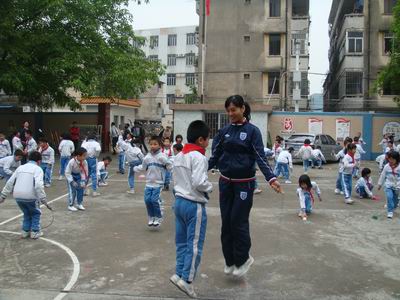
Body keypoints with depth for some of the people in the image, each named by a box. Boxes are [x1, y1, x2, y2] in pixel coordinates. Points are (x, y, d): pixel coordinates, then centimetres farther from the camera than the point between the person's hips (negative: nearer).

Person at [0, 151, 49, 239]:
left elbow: (10, 183, 13)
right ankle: (35, 232, 17)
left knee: (27, 213, 27)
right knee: (36, 213, 20)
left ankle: (25, 231, 26)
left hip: (17, 196, 5)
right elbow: (38, 185, -16)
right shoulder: (38, 169, -1)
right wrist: (43, 199, -15)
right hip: (30, 196, -5)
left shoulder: (20, 167, 15)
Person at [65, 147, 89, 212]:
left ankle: (79, 204, 16)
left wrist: (83, 181, -23)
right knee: (72, 191, -9)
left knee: (81, 189, 1)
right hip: (71, 176, -4)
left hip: (78, 176, 4)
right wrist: (72, 181, -29)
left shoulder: (84, 162, -22)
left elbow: (85, 172, -12)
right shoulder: (71, 162, -33)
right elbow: (67, 173, -24)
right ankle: (70, 205, 4)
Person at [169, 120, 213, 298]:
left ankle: (179, 274, 18)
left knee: (182, 242, 15)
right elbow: (199, 183, -25)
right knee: (195, 244, 2)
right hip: (194, 205, -8)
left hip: (179, 201, 9)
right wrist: (210, 187, -7)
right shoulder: (198, 157, -18)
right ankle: (187, 279, 5)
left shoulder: (178, 156, 11)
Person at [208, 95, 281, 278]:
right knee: (226, 222, 7)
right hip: (225, 182, 4)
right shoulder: (224, 131, 6)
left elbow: (260, 157, -12)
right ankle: (230, 261, 22)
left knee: (238, 221, -4)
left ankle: (243, 259, 18)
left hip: (244, 183, -4)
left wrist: (271, 178, -26)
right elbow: (215, 157, 6)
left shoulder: (252, 131, -6)